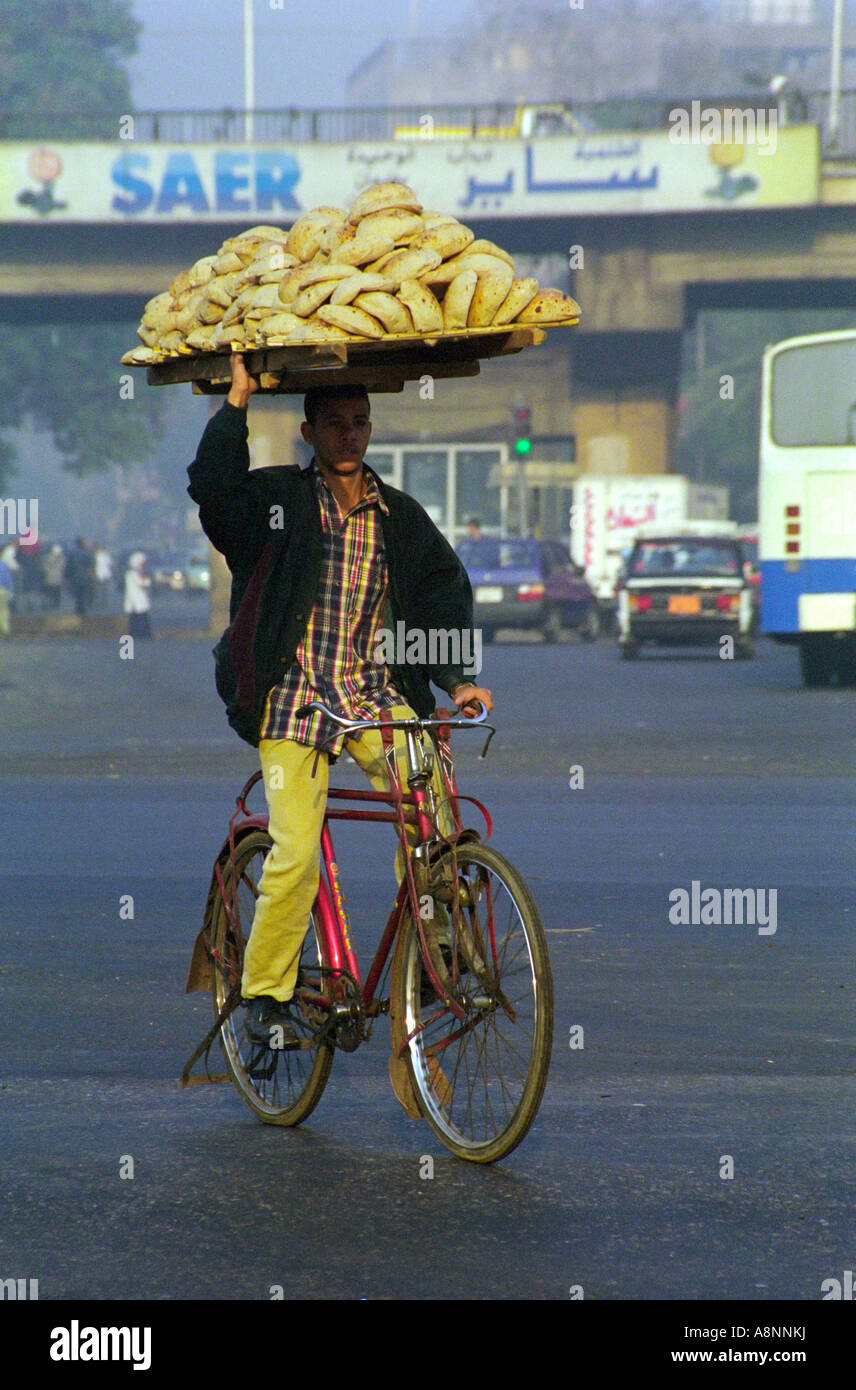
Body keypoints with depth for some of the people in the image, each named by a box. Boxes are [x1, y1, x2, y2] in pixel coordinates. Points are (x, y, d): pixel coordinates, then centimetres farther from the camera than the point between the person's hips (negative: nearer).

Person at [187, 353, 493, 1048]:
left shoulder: (400, 516, 12)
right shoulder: (276, 500, 3)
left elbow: (444, 593, 9)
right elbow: (213, 487, -15)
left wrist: (458, 679, -5)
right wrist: (238, 401, -17)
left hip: (378, 696, 3)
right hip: (296, 698, -3)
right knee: (295, 854, -13)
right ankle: (266, 995, 3)